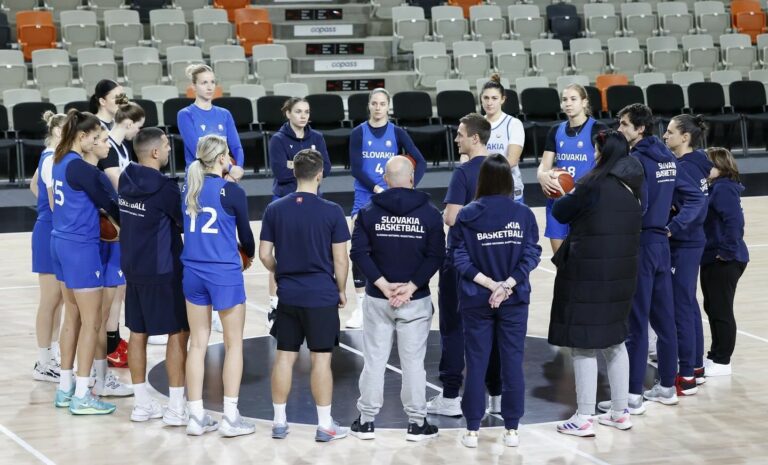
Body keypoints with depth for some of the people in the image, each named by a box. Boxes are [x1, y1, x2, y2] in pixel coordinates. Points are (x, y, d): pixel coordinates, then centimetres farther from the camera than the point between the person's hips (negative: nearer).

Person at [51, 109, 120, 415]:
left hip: (62, 242, 9)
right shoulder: (81, 168, -19)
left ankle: (65, 388, 21)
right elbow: (108, 203, -12)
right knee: (91, 321, -2)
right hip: (81, 247, -9)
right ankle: (81, 397, 0)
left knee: (72, 317, 16)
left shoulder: (60, 162, 8)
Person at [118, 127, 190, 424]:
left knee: (138, 333, 12)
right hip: (163, 271, -7)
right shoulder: (163, 188, -18)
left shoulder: (127, 181, 3)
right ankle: (176, 408, 0)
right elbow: (186, 222, -10)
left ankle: (142, 404, 18)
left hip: (132, 267, 7)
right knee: (178, 333, 1)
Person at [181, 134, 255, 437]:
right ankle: (230, 418, 5)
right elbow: (245, 234, 0)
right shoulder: (232, 192, -10)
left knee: (198, 342, 10)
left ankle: (196, 417, 12)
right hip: (225, 272, -5)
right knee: (234, 343, 6)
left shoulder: (189, 189, 4)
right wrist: (249, 254, 21)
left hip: (193, 271, 5)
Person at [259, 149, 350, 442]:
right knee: (321, 359, 2)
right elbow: (340, 259, -7)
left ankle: (279, 422, 16)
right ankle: (325, 425, 8)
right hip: (322, 296, -3)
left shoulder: (274, 210, -1)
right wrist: (342, 290, 8)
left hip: (288, 296, 3)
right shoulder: (331, 212, -10)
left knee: (284, 357, 10)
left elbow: (265, 255, 2)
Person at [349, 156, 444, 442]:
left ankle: (366, 420, 13)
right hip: (416, 300, -1)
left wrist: (383, 284, -10)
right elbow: (436, 256, -10)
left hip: (377, 299, 1)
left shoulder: (369, 212, 0)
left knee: (374, 359, 8)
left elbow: (359, 252, -8)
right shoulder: (429, 214, -3)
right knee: (413, 360, 6)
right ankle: (416, 422, 10)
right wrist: (410, 288, -12)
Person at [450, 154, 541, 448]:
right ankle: (511, 430, 12)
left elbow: (459, 257, -10)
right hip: (515, 301, 0)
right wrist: (507, 284, -15)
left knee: (476, 364, 7)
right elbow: (531, 255, -10)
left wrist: (489, 283, -11)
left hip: (476, 301, 0)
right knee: (513, 362, 8)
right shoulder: (524, 214, -6)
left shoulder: (466, 216, -8)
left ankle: (472, 430, 11)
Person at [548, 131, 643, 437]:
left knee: (584, 344, -1)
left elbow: (560, 213, -5)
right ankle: (620, 412, 23)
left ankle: (583, 418, 1)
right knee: (614, 340, 18)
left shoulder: (594, 185, -16)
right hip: (622, 273, 7)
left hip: (587, 274, -7)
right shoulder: (633, 188, 6)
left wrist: (565, 198, 17)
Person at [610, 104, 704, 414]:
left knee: (635, 322, -4)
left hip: (640, 245, -8)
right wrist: (673, 226, 7)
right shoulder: (667, 159, 11)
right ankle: (667, 386, 21)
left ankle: (633, 396, -2)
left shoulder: (635, 160, -15)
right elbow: (695, 197, 13)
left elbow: (637, 206, -23)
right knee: (664, 318, 13)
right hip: (662, 243, 8)